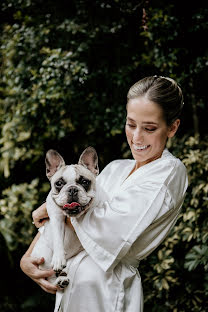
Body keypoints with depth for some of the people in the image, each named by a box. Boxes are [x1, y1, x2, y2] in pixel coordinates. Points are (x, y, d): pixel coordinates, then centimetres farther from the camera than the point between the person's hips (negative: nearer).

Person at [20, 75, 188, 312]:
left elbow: (101, 227, -19)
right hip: (69, 287, 7)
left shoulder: (169, 172, -13)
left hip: (105, 293, -7)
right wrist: (27, 258, -6)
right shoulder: (115, 169, 11)